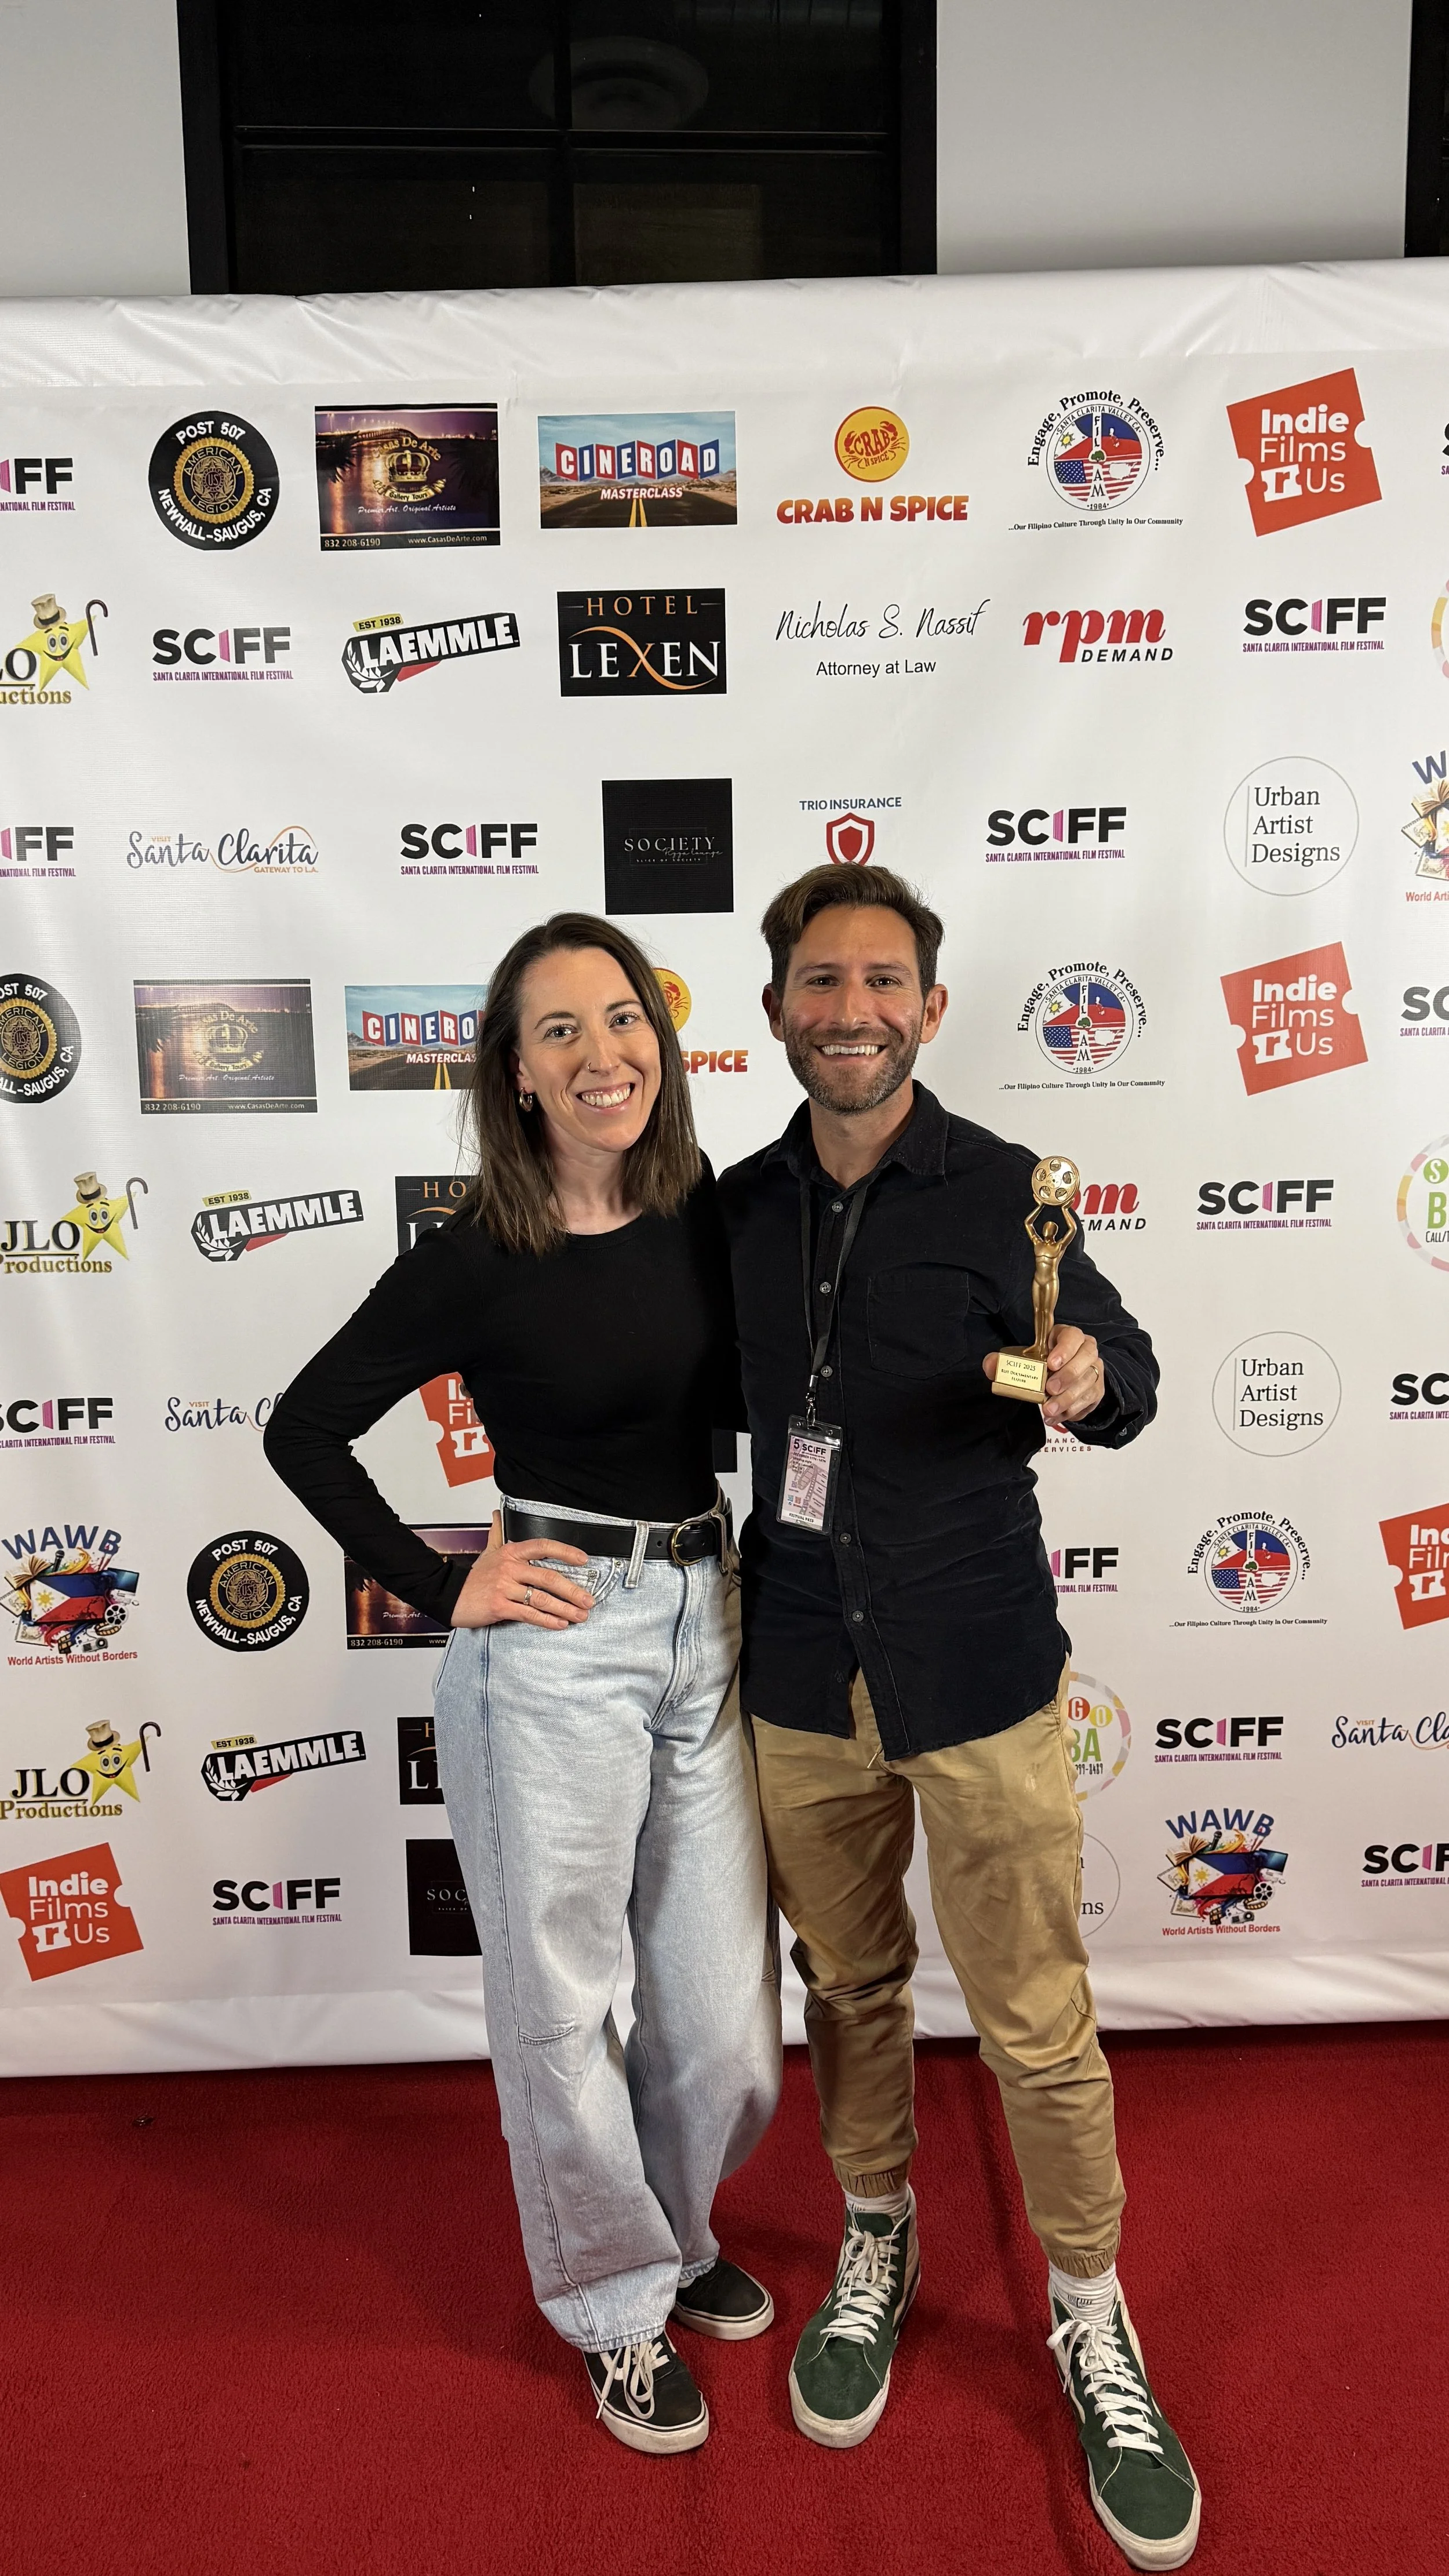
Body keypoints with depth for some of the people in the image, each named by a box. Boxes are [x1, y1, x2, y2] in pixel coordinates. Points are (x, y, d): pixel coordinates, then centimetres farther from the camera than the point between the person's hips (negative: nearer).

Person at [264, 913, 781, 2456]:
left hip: (706, 1622, 5)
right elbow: (303, 1429, -4)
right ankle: (619, 2305, 37)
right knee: (560, 2003, 11)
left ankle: (674, 2231, 47)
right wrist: (440, 1586, -7)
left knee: (725, 2008, 16)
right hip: (556, 1646, -4)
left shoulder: (712, 1216, 1)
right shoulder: (476, 1261, -12)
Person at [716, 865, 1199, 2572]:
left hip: (976, 1674, -3)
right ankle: (875, 2249, 44)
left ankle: (1091, 2324, 30)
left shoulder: (997, 1192, -9)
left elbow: (1123, 1378, -2)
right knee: (848, 1982, 19)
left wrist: (1088, 1380, -25)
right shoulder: (742, 1208, 1)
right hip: (800, 1675, 3)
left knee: (1035, 2020, 6)